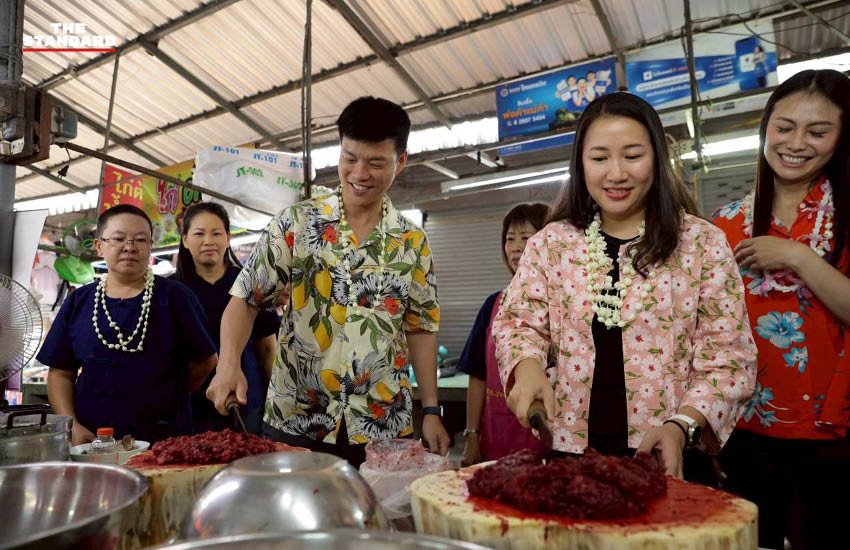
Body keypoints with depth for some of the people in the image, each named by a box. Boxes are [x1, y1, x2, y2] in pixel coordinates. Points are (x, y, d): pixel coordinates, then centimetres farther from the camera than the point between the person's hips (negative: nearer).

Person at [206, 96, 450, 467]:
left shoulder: (413, 241, 2)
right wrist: (229, 363, -20)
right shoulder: (295, 223, -3)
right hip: (294, 423, -1)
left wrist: (431, 411, 3)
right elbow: (245, 300, -2)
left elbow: (420, 327, 6)